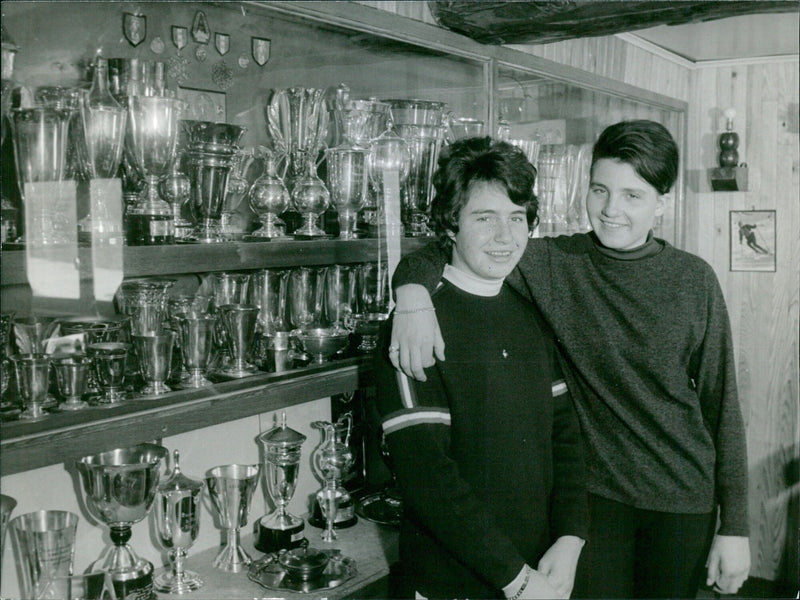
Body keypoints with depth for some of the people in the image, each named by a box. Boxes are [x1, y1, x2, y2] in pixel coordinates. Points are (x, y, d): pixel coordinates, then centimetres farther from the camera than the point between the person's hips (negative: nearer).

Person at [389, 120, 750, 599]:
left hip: (683, 501, 1)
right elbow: (447, 250, -6)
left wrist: (735, 527, -1)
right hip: (594, 492, 0)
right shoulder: (553, 263, -7)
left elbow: (721, 405, -3)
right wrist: (414, 291, -29)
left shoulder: (694, 280, -6)